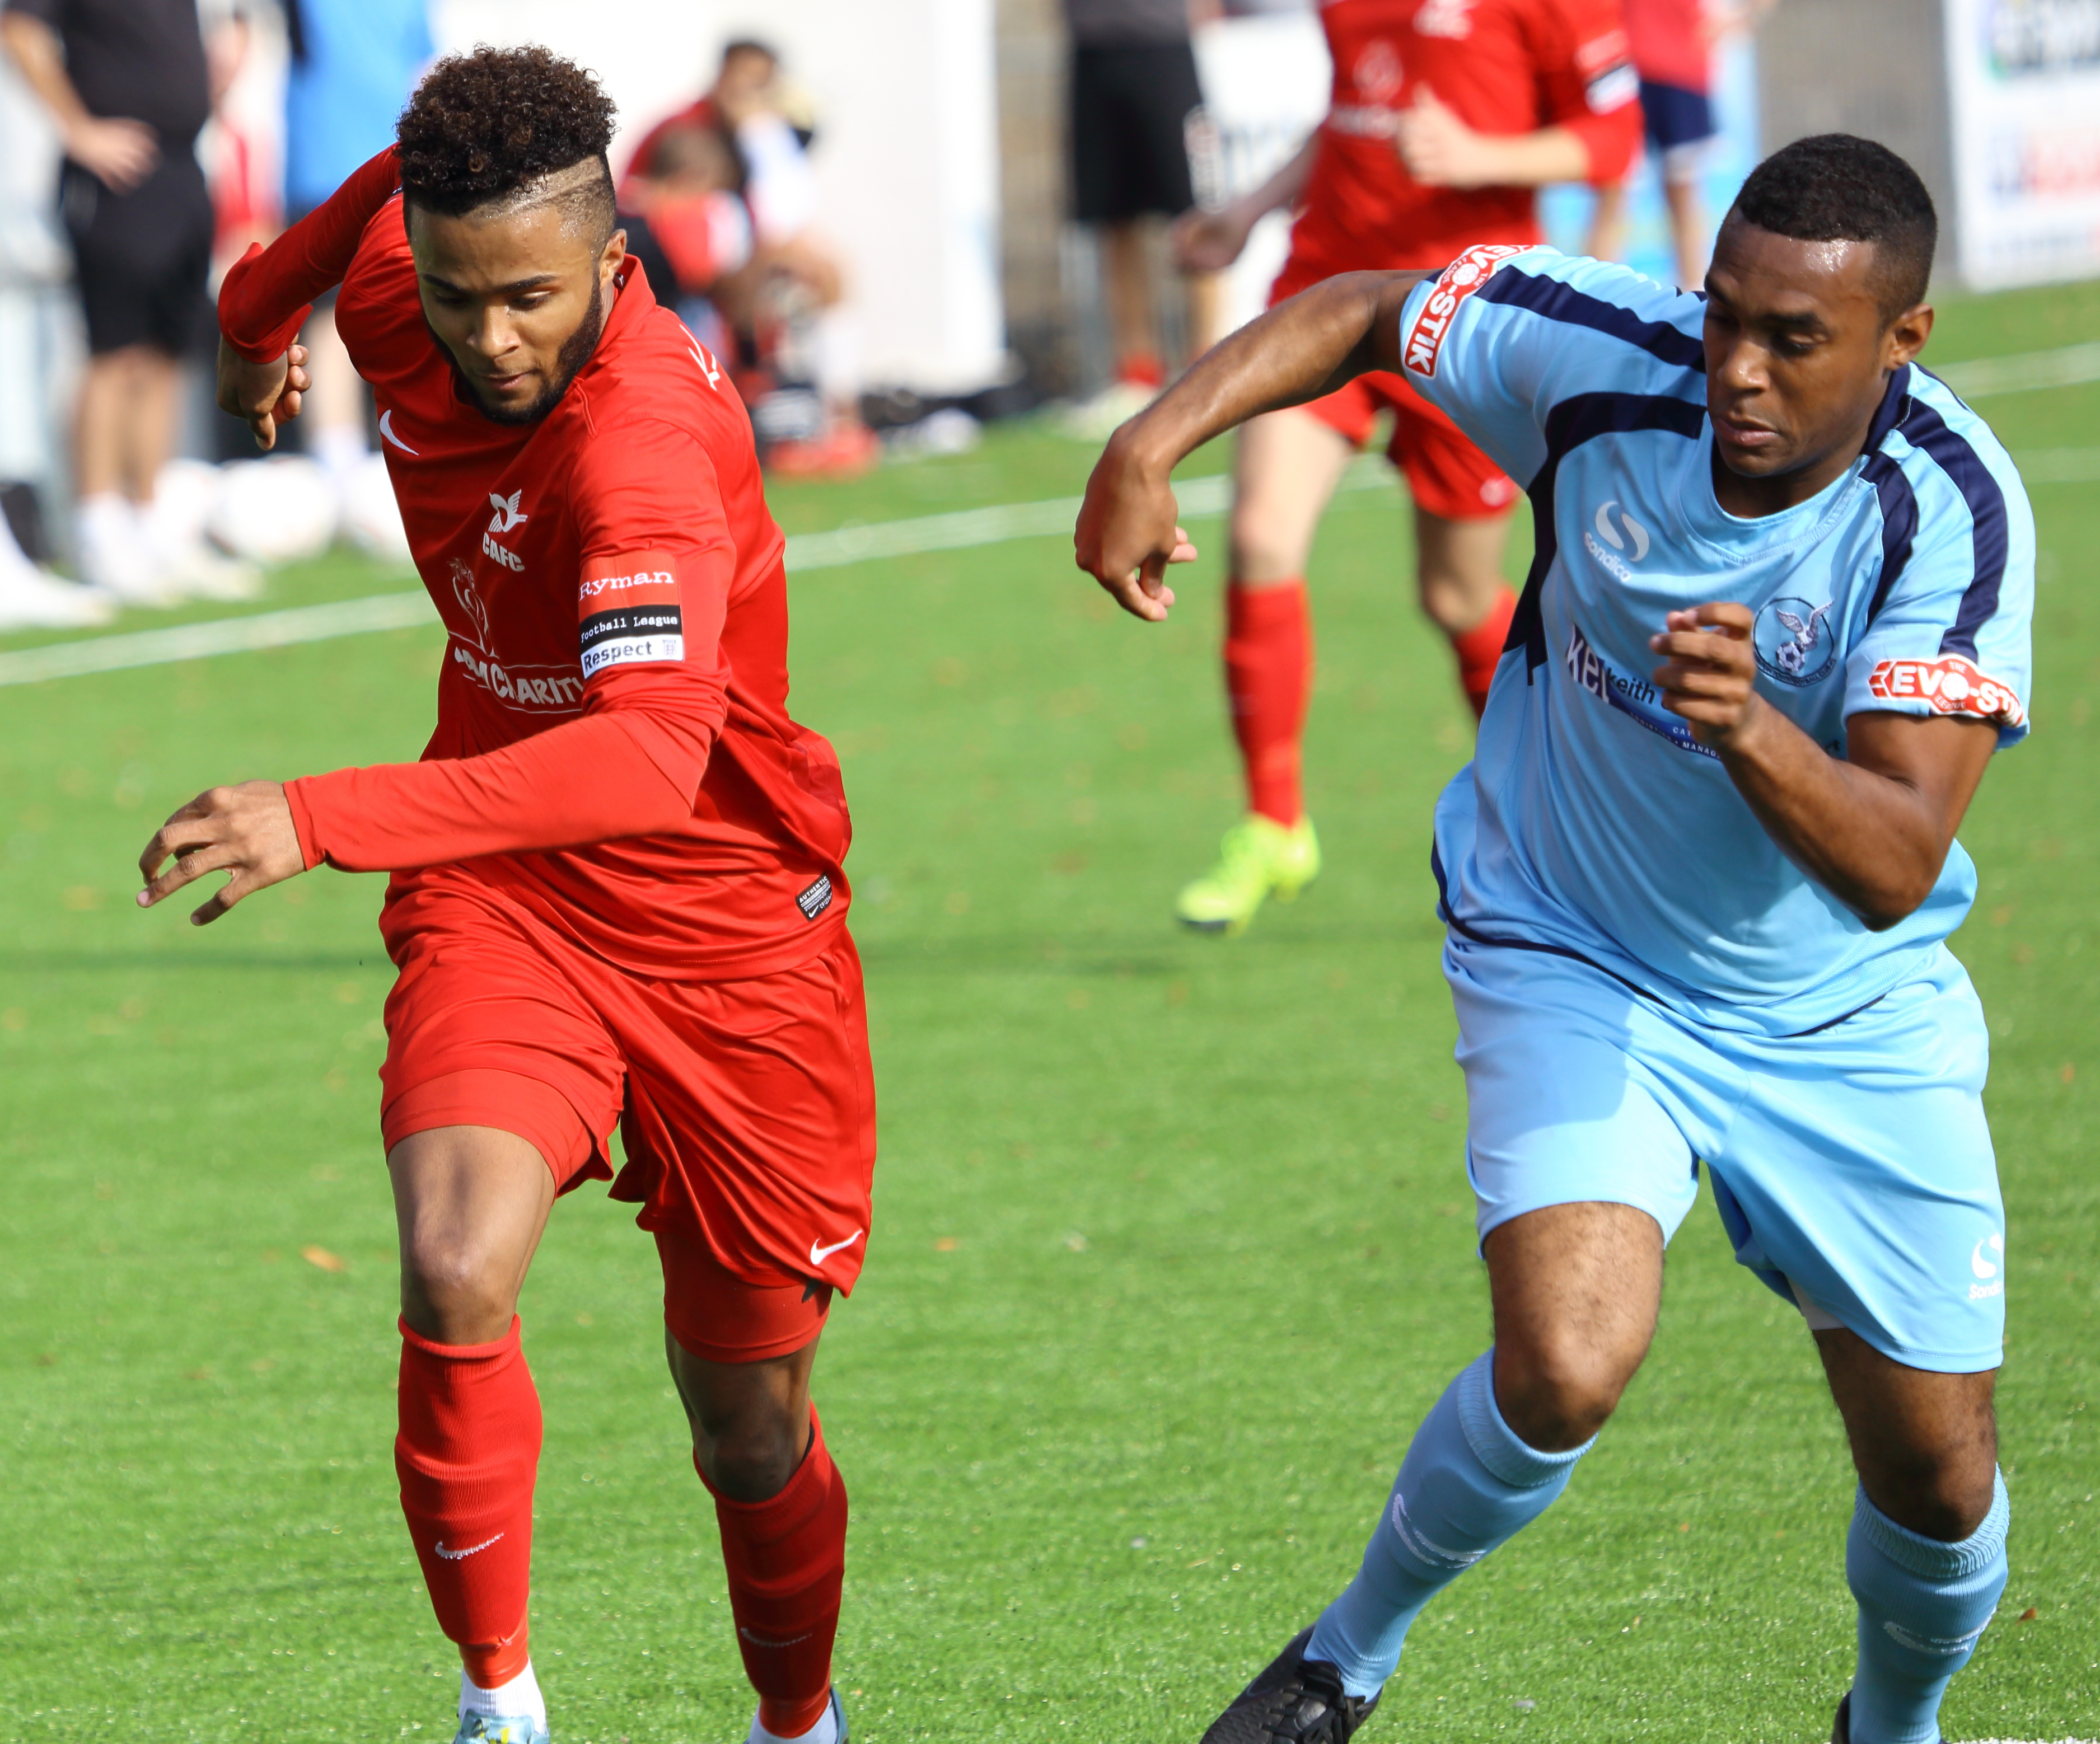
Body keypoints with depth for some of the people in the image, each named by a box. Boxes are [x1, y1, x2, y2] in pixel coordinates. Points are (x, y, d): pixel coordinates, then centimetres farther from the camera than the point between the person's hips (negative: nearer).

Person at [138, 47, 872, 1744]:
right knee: (455, 1282, -25)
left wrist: (326, 819, -57)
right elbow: (404, 174, 15)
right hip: (498, 900, 4)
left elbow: (653, 756, -48)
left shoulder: (648, 433, -33)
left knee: (750, 1435, 9)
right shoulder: (398, 290, -12)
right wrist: (262, 298, 34)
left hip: (728, 920, -4)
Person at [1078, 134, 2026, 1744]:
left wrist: (1751, 730, -52)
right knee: (1564, 1367, -26)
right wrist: (1152, 445, -16)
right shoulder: (1605, 357, -21)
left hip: (1850, 1015, 1)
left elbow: (1892, 867, -34)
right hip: (1574, 965, -1)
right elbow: (1363, 312, -1)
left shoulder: (1954, 510, -26)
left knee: (1940, 1479, 4)